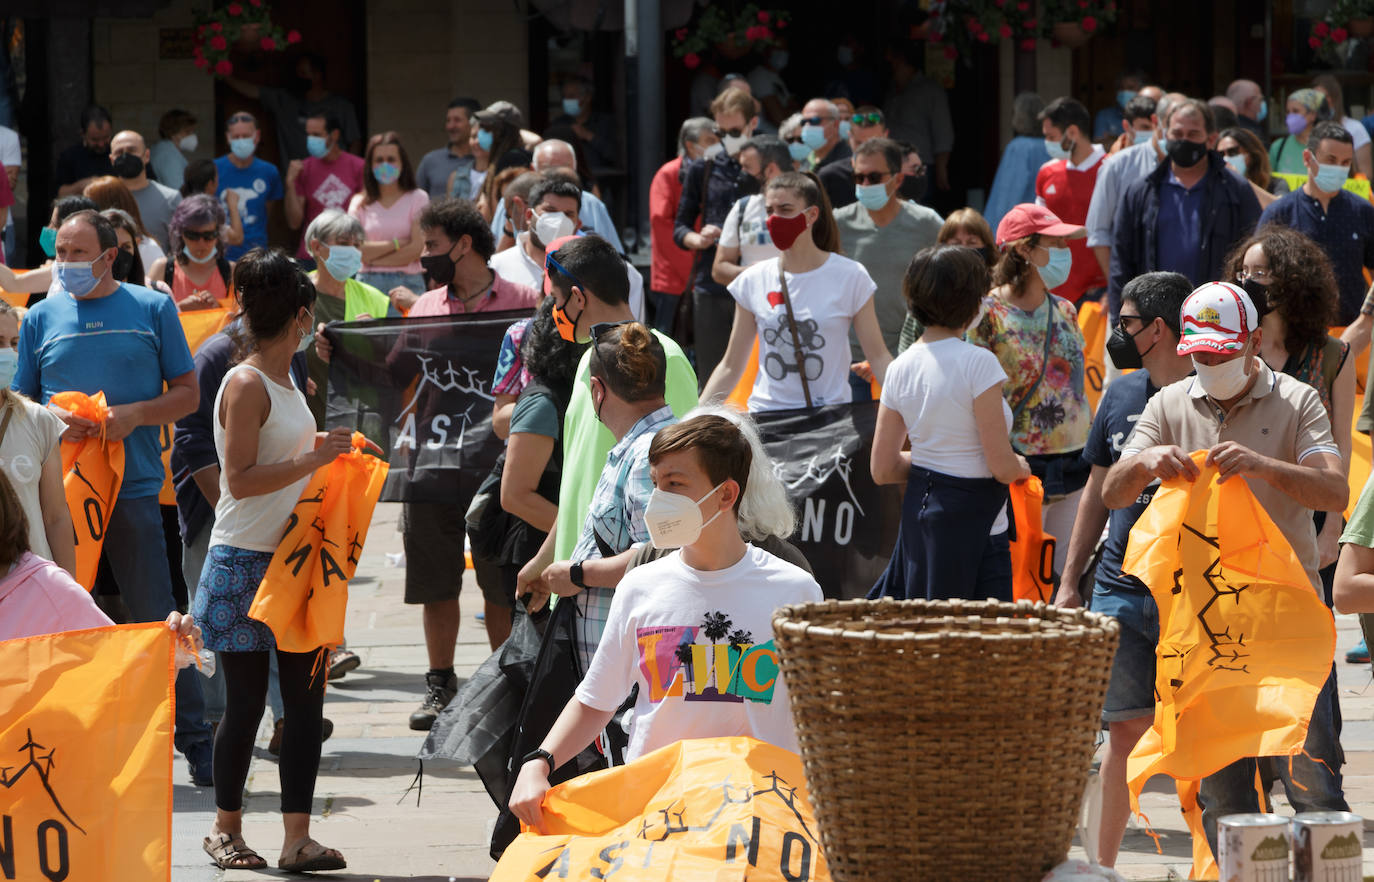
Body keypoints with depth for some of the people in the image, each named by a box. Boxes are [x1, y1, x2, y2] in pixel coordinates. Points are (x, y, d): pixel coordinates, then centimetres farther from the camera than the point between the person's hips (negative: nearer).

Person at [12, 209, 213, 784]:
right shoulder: (41, 317, 10)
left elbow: (187, 392, 7)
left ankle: (194, 737, 4)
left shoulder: (152, 309, 5)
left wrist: (134, 415, -11)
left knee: (156, 618, -3)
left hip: (134, 484, -2)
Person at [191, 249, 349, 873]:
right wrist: (314, 458, -19)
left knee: (306, 696, 0)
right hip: (244, 563, -8)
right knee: (246, 703, 1)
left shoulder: (284, 381, 14)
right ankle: (226, 829, 16)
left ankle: (297, 838, 1)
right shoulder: (245, 384, -12)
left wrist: (327, 449, 13)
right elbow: (240, 479, -17)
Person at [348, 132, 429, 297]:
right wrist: (396, 243, -5)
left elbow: (417, 249, -4)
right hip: (368, 282, 1)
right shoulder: (359, 202, 10)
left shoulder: (417, 198, 5)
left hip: (407, 282, -1)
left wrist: (374, 259, -3)